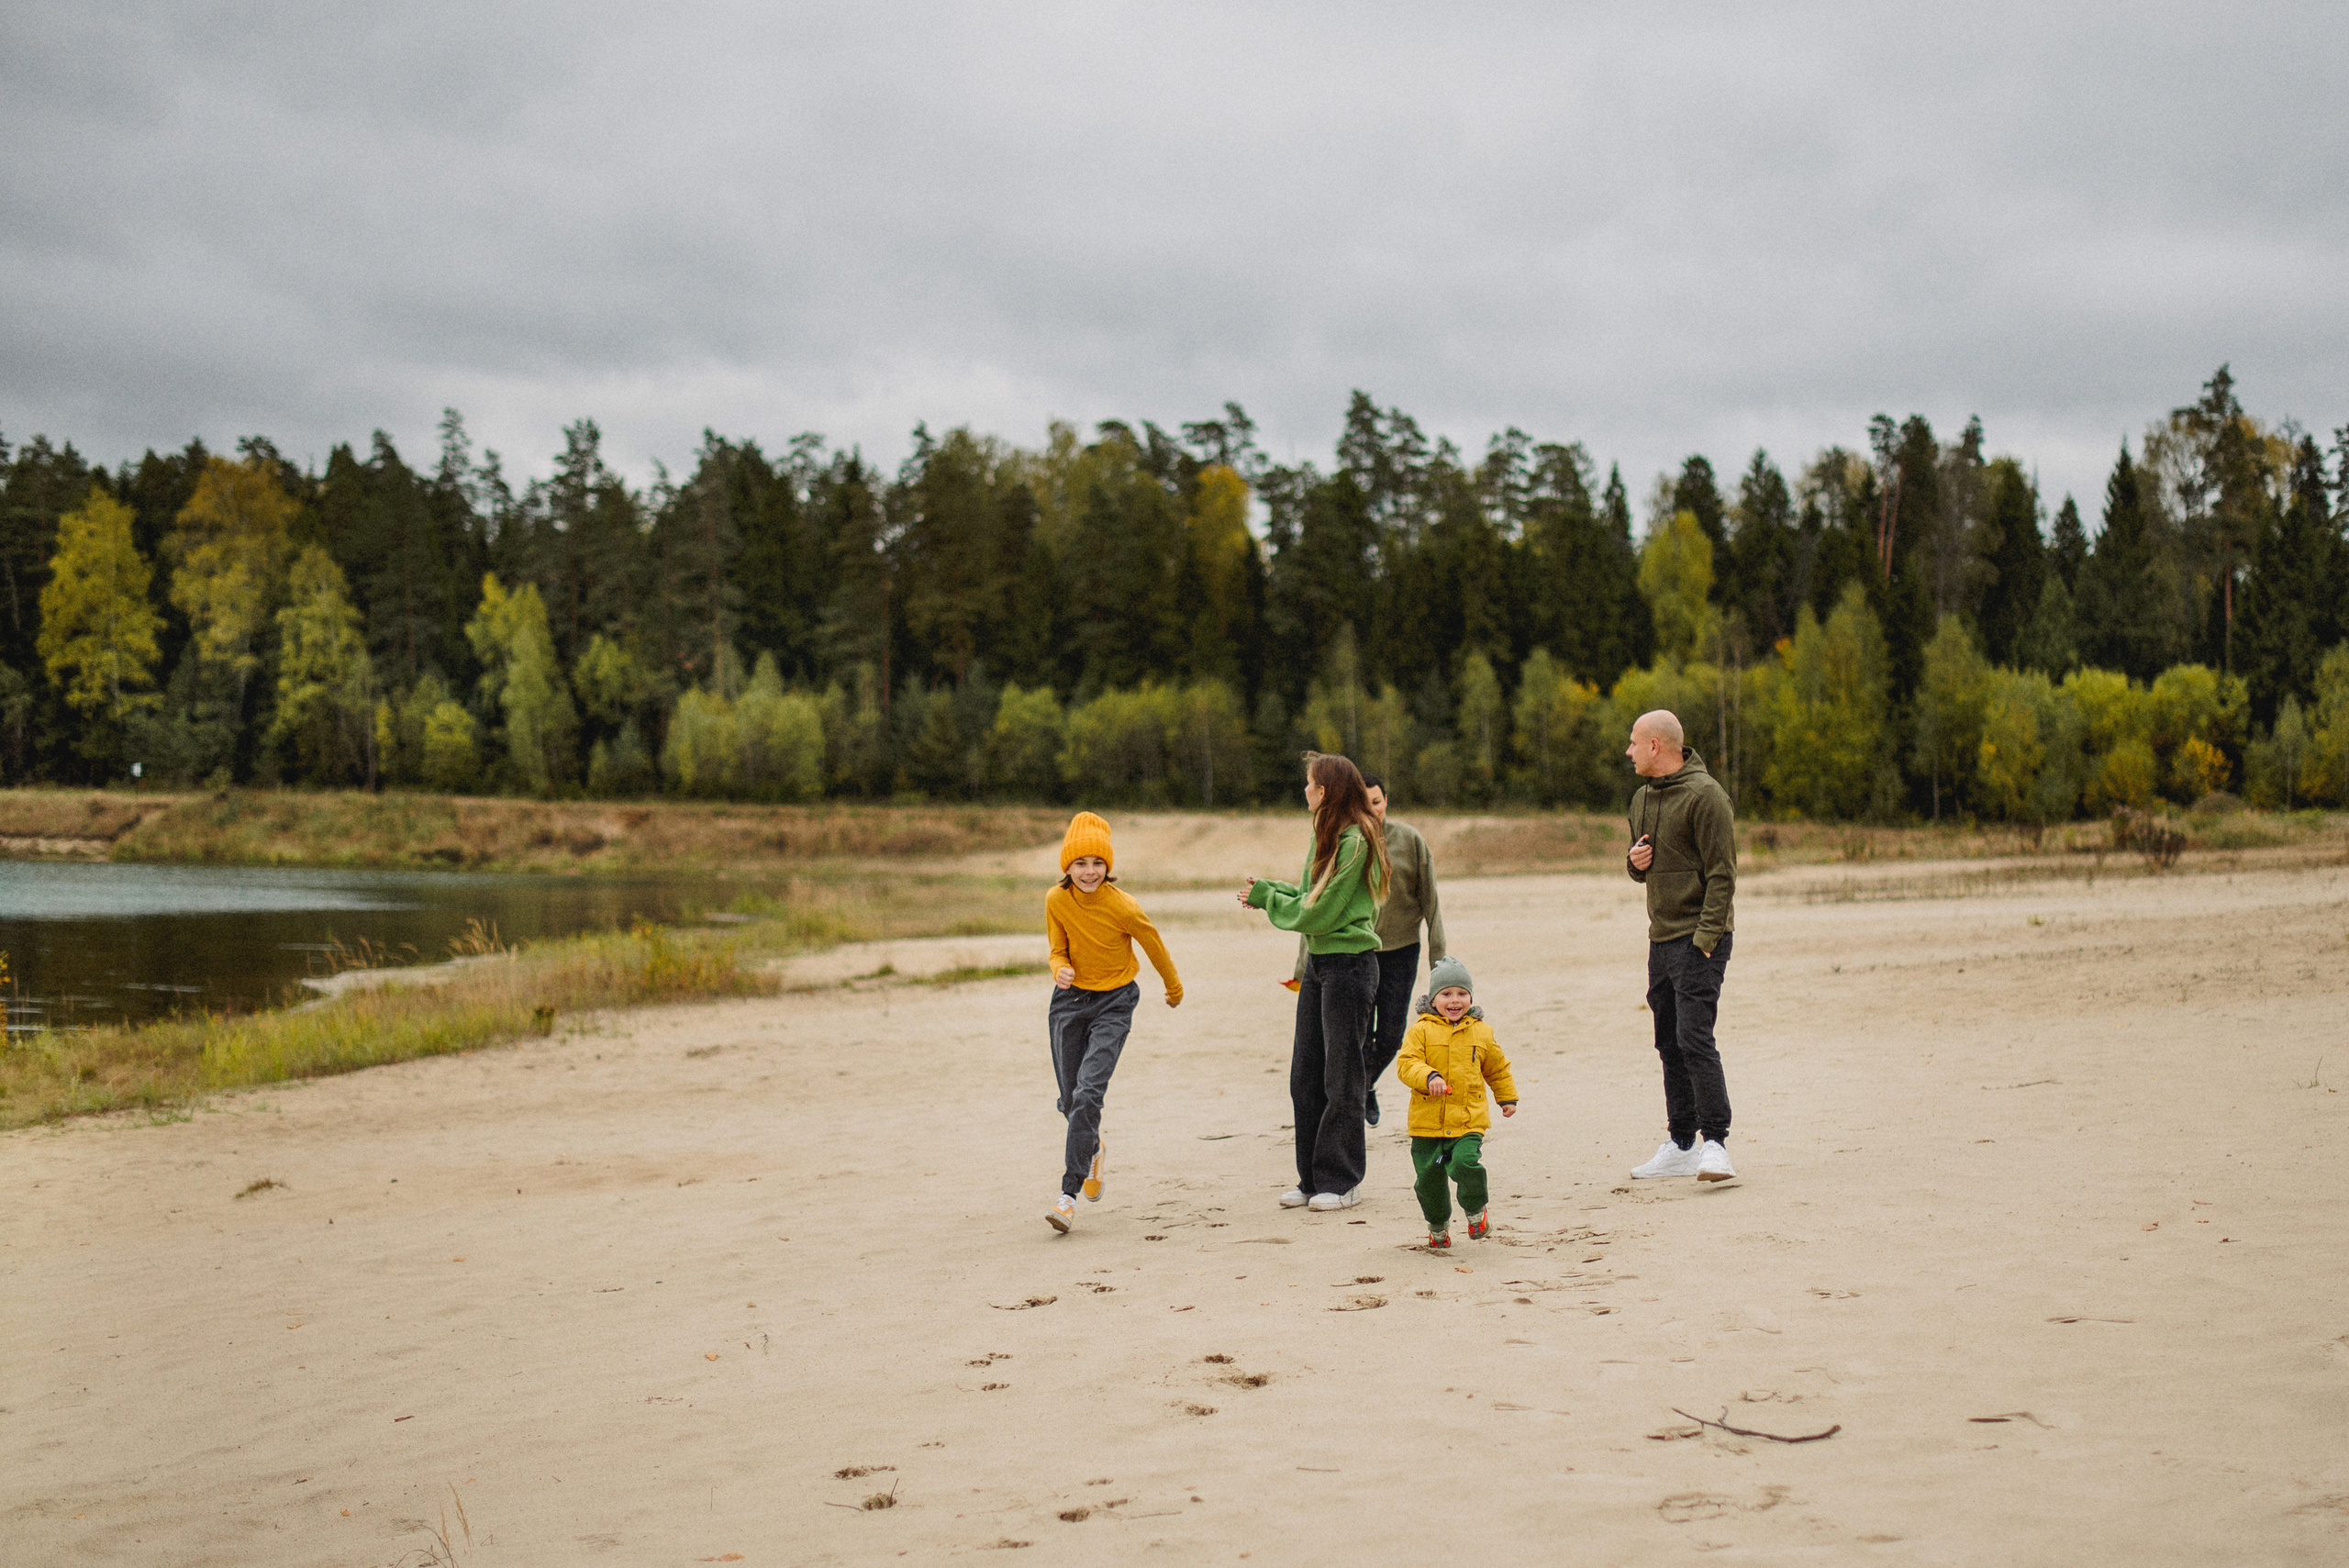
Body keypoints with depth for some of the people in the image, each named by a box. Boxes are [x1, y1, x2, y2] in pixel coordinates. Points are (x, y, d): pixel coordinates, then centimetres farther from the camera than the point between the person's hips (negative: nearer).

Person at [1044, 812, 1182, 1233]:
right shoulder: (1057, 901, -8)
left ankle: (1069, 1193, -20)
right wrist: (1061, 970, -21)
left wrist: (1174, 987, 16)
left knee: (1088, 1093, -19)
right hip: (1070, 1000, 4)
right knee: (1070, 1099, 11)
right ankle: (1091, 1148, 47)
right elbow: (1059, 950, 4)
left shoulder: (1122, 906, -18)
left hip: (1113, 1004, -4)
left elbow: (1153, 945, 0)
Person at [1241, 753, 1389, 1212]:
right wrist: (1266, 891, 5)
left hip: (1349, 965, -9)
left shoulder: (1354, 842, -17)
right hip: (1318, 964, 9)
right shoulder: (1326, 836, 13)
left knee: (1341, 1076, -1)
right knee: (1305, 1075, 10)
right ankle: (1312, 1178, 18)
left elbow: (1320, 912, -17)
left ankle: (1341, 1182, 7)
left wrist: (1266, 898, -6)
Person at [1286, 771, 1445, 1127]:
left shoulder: (1410, 840, -6)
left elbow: (1430, 902, -1)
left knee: (1390, 1037, 5)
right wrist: (1304, 969, -2)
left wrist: (1439, 960, -3)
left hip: (1400, 952, 1)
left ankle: (1367, 1085, 36)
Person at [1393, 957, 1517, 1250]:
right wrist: (1429, 1077, -26)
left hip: (1468, 1119, 0)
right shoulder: (1421, 1031, -1)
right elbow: (1406, 1063, -10)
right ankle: (1438, 1226, 32)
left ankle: (1475, 1210, 8)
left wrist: (1508, 1098, 28)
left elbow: (1498, 1069, 24)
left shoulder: (1481, 1033, 9)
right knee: (1429, 1176, 5)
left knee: (1466, 1164, -22)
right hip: (1427, 1122, 0)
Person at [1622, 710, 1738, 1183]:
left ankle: (1715, 1142, -14)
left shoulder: (1704, 794, -11)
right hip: (1662, 937, 9)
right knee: (1669, 1043, 9)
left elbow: (1722, 873, -14)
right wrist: (1635, 862, 1)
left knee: (1694, 1037, -16)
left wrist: (1706, 935, -20)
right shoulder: (1642, 797, 16)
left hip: (1699, 938, -8)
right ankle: (1681, 1145, 15)